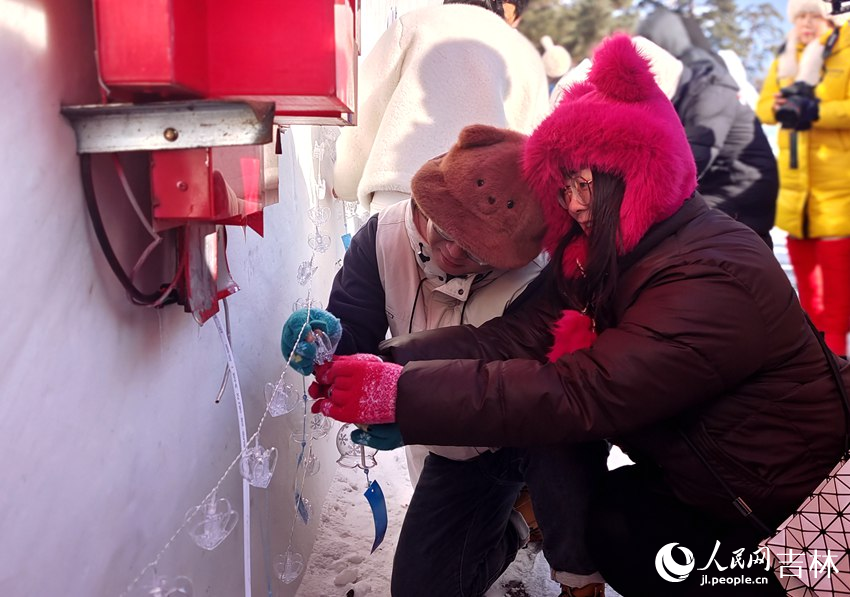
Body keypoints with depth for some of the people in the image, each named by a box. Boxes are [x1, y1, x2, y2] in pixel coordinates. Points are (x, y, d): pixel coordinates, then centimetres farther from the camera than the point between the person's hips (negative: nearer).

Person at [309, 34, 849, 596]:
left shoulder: (714, 280, -30)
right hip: (695, 479, 7)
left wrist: (398, 394, -38)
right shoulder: (607, 255, -3)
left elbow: (577, 394, -37)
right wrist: (389, 363, -29)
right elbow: (516, 338, -15)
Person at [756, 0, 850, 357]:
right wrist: (779, 107, -12)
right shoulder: (784, 59, 14)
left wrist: (815, 111, -28)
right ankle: (814, 324, 28)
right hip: (795, 175, 6)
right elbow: (763, 105, 10)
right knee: (799, 251, 13)